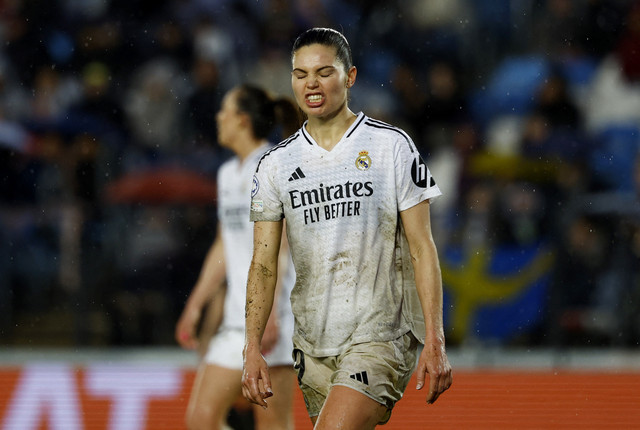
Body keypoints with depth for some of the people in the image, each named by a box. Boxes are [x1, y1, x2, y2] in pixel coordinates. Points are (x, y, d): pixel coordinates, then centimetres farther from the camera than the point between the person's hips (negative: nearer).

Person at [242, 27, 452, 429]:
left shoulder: (393, 146, -2)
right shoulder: (276, 163, 8)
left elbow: (422, 248, -3)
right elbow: (264, 264, 8)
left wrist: (435, 342, -10)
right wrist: (253, 350, -2)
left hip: (381, 335, -4)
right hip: (313, 346, 4)